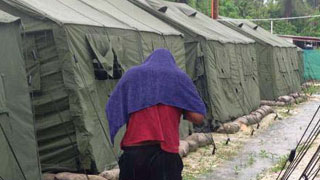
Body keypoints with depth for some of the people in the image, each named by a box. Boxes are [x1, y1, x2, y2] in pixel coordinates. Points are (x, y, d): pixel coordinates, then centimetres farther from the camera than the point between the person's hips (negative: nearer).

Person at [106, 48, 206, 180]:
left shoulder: (131, 74, 12)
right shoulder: (179, 77, 6)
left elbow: (111, 111, 10)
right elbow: (198, 117, -2)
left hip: (132, 152, 2)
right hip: (165, 153, -2)